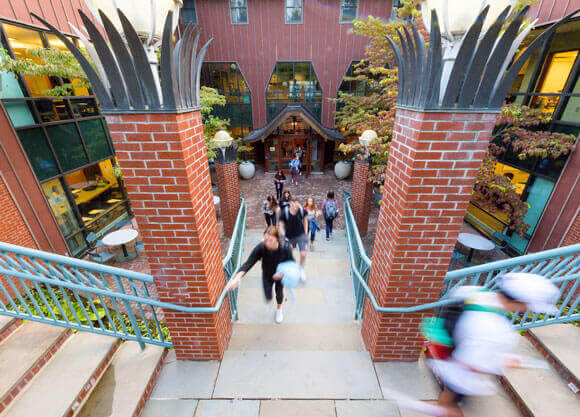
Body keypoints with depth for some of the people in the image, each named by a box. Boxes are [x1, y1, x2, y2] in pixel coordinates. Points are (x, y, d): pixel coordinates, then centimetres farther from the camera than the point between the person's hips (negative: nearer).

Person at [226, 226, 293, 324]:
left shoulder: (285, 247, -35)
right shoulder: (261, 247, -35)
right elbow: (248, 263, -39)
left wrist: (284, 273, -38)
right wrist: (237, 277, -54)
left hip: (281, 275, 0)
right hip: (267, 275, 1)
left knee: (279, 292, 20)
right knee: (268, 298, 10)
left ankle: (278, 309, 56)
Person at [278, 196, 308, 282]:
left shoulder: (302, 210, -16)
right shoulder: (284, 212, -21)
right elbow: (281, 225, -9)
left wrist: (305, 233, 4)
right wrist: (284, 238, -15)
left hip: (301, 235, 0)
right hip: (289, 237, 0)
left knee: (303, 254, -10)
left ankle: (301, 269, 21)